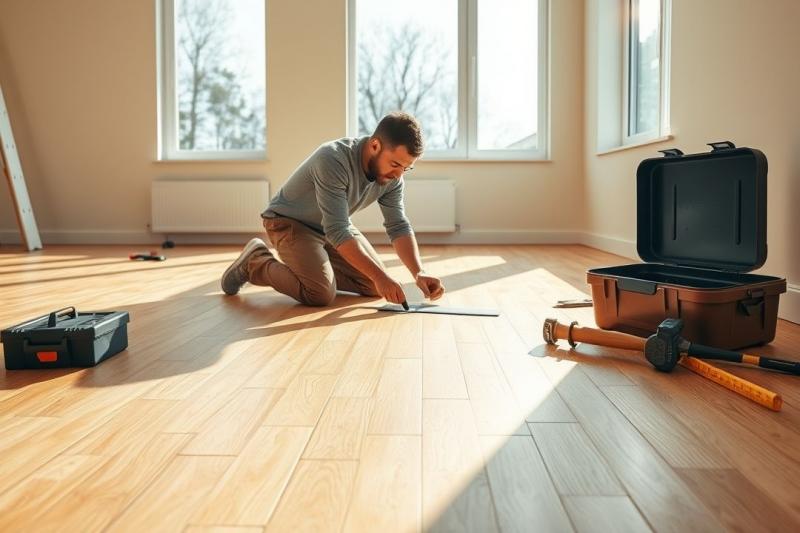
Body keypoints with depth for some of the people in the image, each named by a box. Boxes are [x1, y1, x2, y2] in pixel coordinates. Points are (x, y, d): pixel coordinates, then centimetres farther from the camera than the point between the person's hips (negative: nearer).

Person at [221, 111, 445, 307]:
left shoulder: (392, 176, -14)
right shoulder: (333, 159, -35)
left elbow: (399, 227, -9)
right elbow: (338, 232, -38)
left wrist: (419, 273, -25)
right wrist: (380, 276, -40)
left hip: (333, 225, 7)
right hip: (289, 222, -7)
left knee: (374, 286, -1)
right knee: (321, 294, -25)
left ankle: (310, 266, 18)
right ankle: (255, 263, -1)